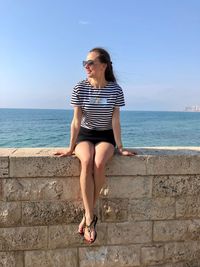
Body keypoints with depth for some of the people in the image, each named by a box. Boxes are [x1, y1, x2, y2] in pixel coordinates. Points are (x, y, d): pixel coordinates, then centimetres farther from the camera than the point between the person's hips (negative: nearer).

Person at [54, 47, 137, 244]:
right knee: (87, 162, -33)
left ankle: (87, 216, -16)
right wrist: (71, 147, -9)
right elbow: (76, 120, -7)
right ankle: (90, 218, -24)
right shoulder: (80, 88, -5)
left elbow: (115, 120, -7)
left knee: (99, 163, -33)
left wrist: (119, 147, -10)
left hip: (105, 136, 0)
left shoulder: (115, 89, -6)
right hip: (84, 135, 1)